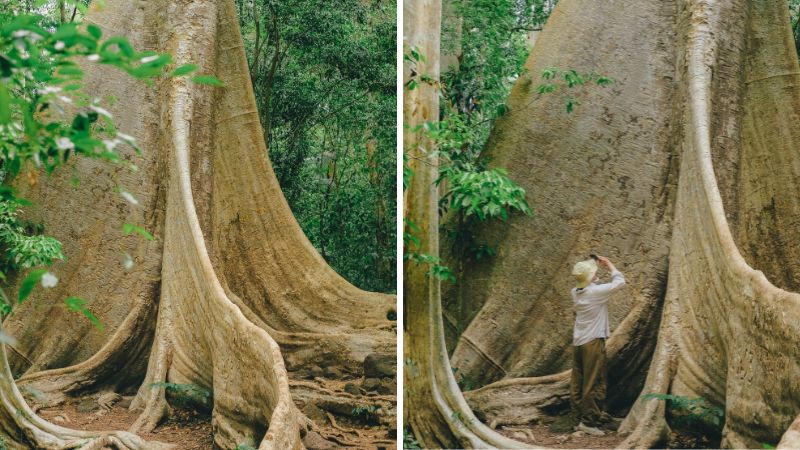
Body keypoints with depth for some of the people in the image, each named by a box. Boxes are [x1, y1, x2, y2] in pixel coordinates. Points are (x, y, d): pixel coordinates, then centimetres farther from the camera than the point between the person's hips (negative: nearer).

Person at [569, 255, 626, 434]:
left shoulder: (575, 292, 5)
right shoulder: (596, 291, -15)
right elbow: (620, 281, -6)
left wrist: (593, 265, 16)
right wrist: (610, 265, 6)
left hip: (577, 342, 8)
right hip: (593, 342, -7)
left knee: (577, 383, 9)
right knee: (594, 383, -1)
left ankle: (579, 417, 17)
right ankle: (589, 420, 1)